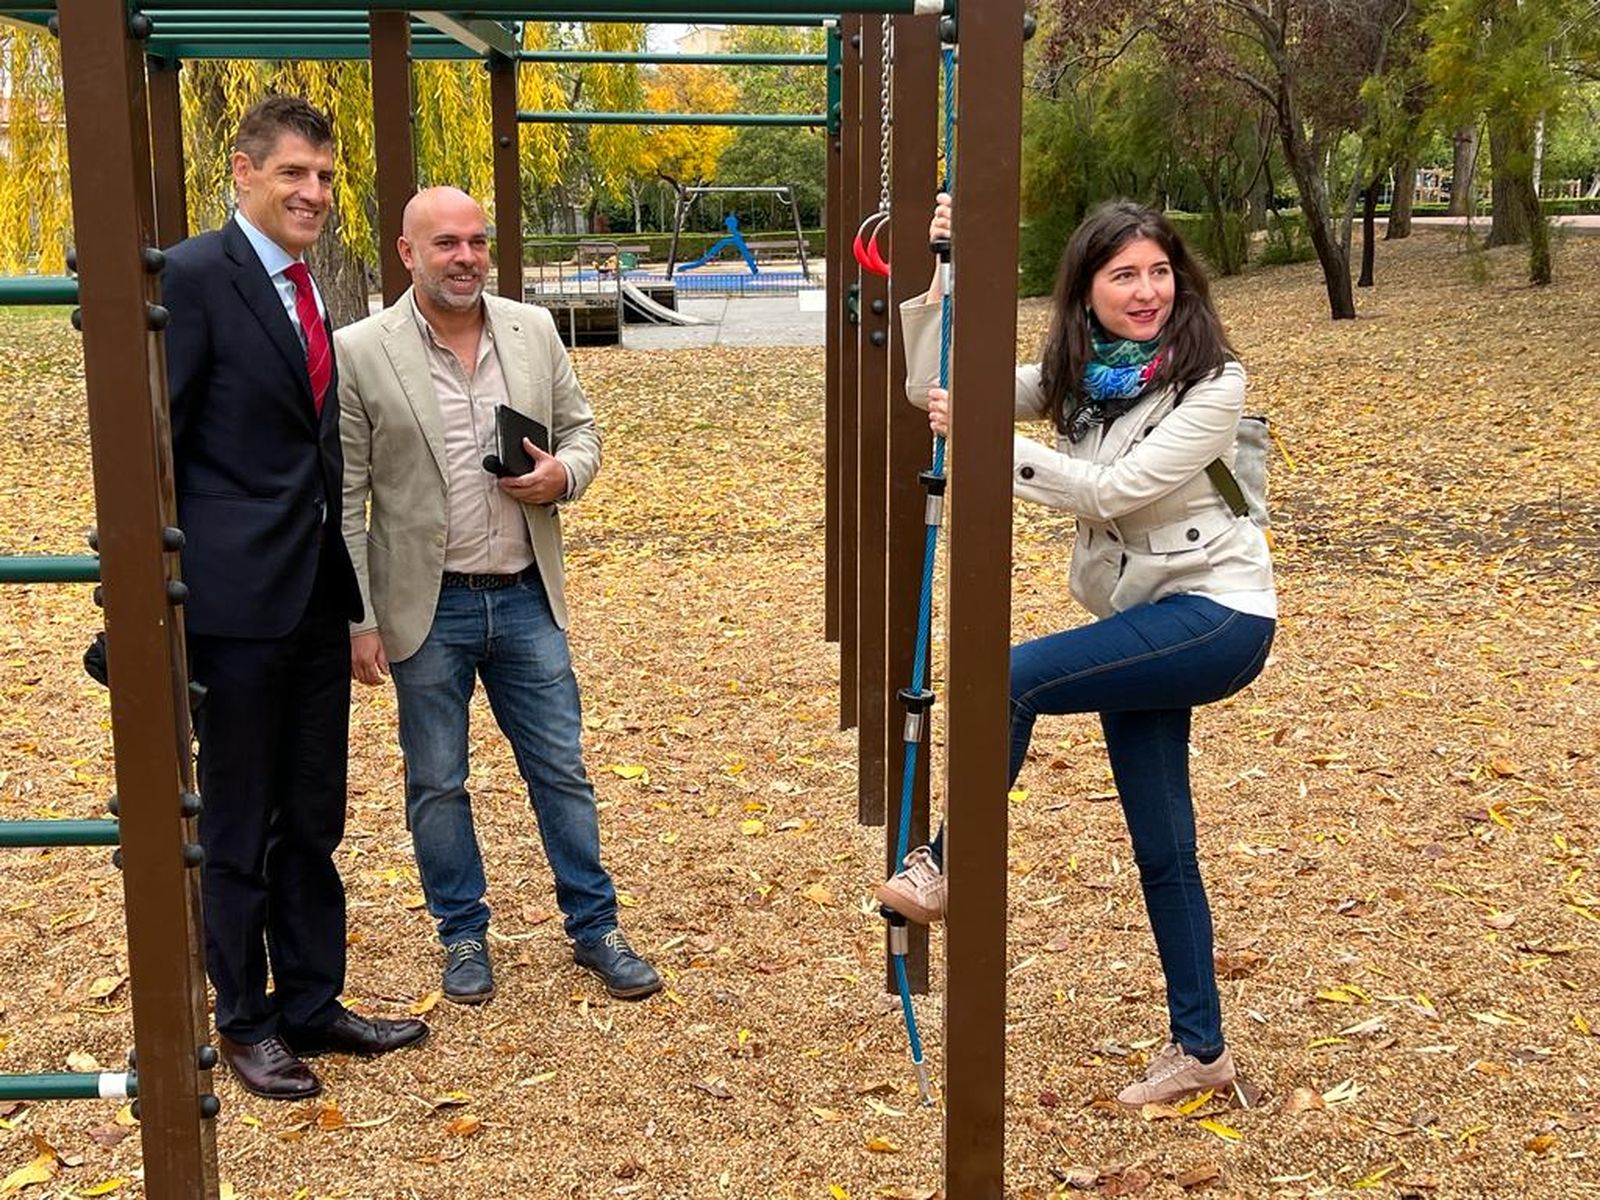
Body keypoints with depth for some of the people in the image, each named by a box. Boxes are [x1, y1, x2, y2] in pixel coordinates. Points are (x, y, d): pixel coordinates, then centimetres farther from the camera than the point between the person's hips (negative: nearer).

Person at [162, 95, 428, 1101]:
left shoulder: (309, 289, 12)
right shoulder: (196, 276, -12)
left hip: (316, 598, 7)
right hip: (236, 597, -7)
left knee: (313, 819, 16)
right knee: (238, 825, 7)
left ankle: (313, 1001, 30)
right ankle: (246, 1021, 24)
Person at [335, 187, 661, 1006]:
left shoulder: (534, 331, 2)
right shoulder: (360, 353, -8)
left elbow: (581, 430, 12)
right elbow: (343, 499, -7)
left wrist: (563, 474, -12)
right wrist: (356, 620, -8)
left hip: (525, 595, 3)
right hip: (429, 606, -2)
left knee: (561, 770, 10)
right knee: (437, 783, 11)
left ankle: (593, 927, 25)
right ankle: (463, 936, 29)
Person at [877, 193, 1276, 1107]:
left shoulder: (1212, 380, -13)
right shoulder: (1075, 377, 4)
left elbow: (1116, 490, -22)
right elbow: (935, 390, 2)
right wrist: (939, 278, -9)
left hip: (1217, 613, -7)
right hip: (1139, 619, 7)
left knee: (1013, 678, -25)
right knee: (1161, 848, 9)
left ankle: (950, 865, -7)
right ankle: (1200, 1048, 20)